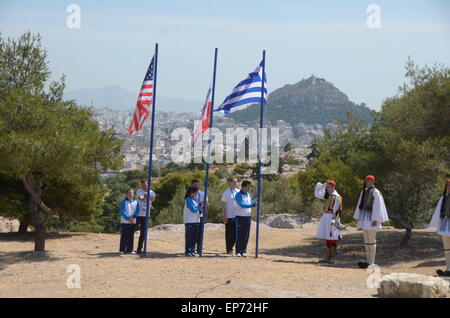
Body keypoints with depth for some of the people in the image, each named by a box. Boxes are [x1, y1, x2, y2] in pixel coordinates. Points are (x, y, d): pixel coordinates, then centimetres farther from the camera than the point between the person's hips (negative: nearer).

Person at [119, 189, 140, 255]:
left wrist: (133, 217, -15)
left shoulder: (136, 202, 11)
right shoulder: (123, 202, 0)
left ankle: (129, 250, 12)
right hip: (124, 222, -4)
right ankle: (122, 250, -1)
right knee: (124, 237, -4)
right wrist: (128, 218, -17)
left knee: (131, 237, 7)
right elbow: (122, 211, -8)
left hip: (133, 222, 4)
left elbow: (137, 210, 1)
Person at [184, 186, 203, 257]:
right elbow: (194, 210, -15)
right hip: (190, 221, -8)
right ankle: (187, 251, -1)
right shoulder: (188, 200, -9)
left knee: (194, 237, 9)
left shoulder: (194, 199, 16)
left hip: (196, 221, 8)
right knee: (189, 237, -4)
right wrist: (200, 204, -11)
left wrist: (200, 211, 0)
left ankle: (192, 251, 15)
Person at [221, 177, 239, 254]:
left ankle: (230, 247, 20)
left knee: (236, 233, 5)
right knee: (229, 233, 0)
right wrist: (224, 217, -10)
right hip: (229, 216, -4)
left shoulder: (239, 192, 11)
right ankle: (228, 249, 8)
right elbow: (223, 205, -4)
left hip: (237, 216, 4)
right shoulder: (226, 193, -3)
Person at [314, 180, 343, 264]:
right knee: (326, 238, 10)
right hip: (325, 217, 8)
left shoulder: (337, 197, -13)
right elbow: (317, 194, 22)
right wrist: (322, 186, 12)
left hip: (331, 218, -8)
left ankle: (333, 258, 2)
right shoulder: (327, 195, 12)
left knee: (332, 239, -4)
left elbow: (337, 210, -17)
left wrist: (334, 220, -22)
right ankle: (328, 257, 17)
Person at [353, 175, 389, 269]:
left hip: (371, 217, -8)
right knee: (366, 240, 8)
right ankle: (368, 261, 11)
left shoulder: (376, 192, -9)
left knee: (371, 240, -7)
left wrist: (375, 220, -19)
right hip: (364, 217, 8)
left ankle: (371, 263, -3)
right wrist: (358, 219, 15)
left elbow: (377, 206, -13)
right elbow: (360, 205, 18)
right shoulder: (364, 192, 14)